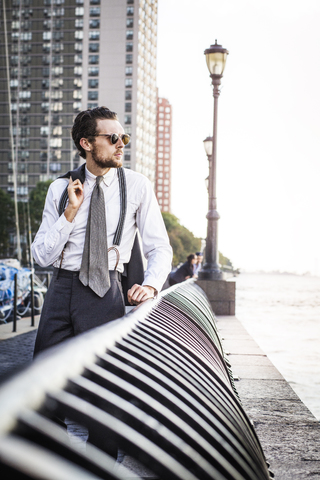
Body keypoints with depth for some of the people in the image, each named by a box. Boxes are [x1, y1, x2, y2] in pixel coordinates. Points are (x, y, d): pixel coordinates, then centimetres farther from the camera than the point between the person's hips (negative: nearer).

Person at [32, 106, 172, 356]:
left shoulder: (137, 185, 3)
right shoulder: (60, 188, 7)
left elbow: (159, 247, 2)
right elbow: (42, 256, 3)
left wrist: (150, 285, -17)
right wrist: (71, 211, -7)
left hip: (105, 291, -2)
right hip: (61, 288, 2)